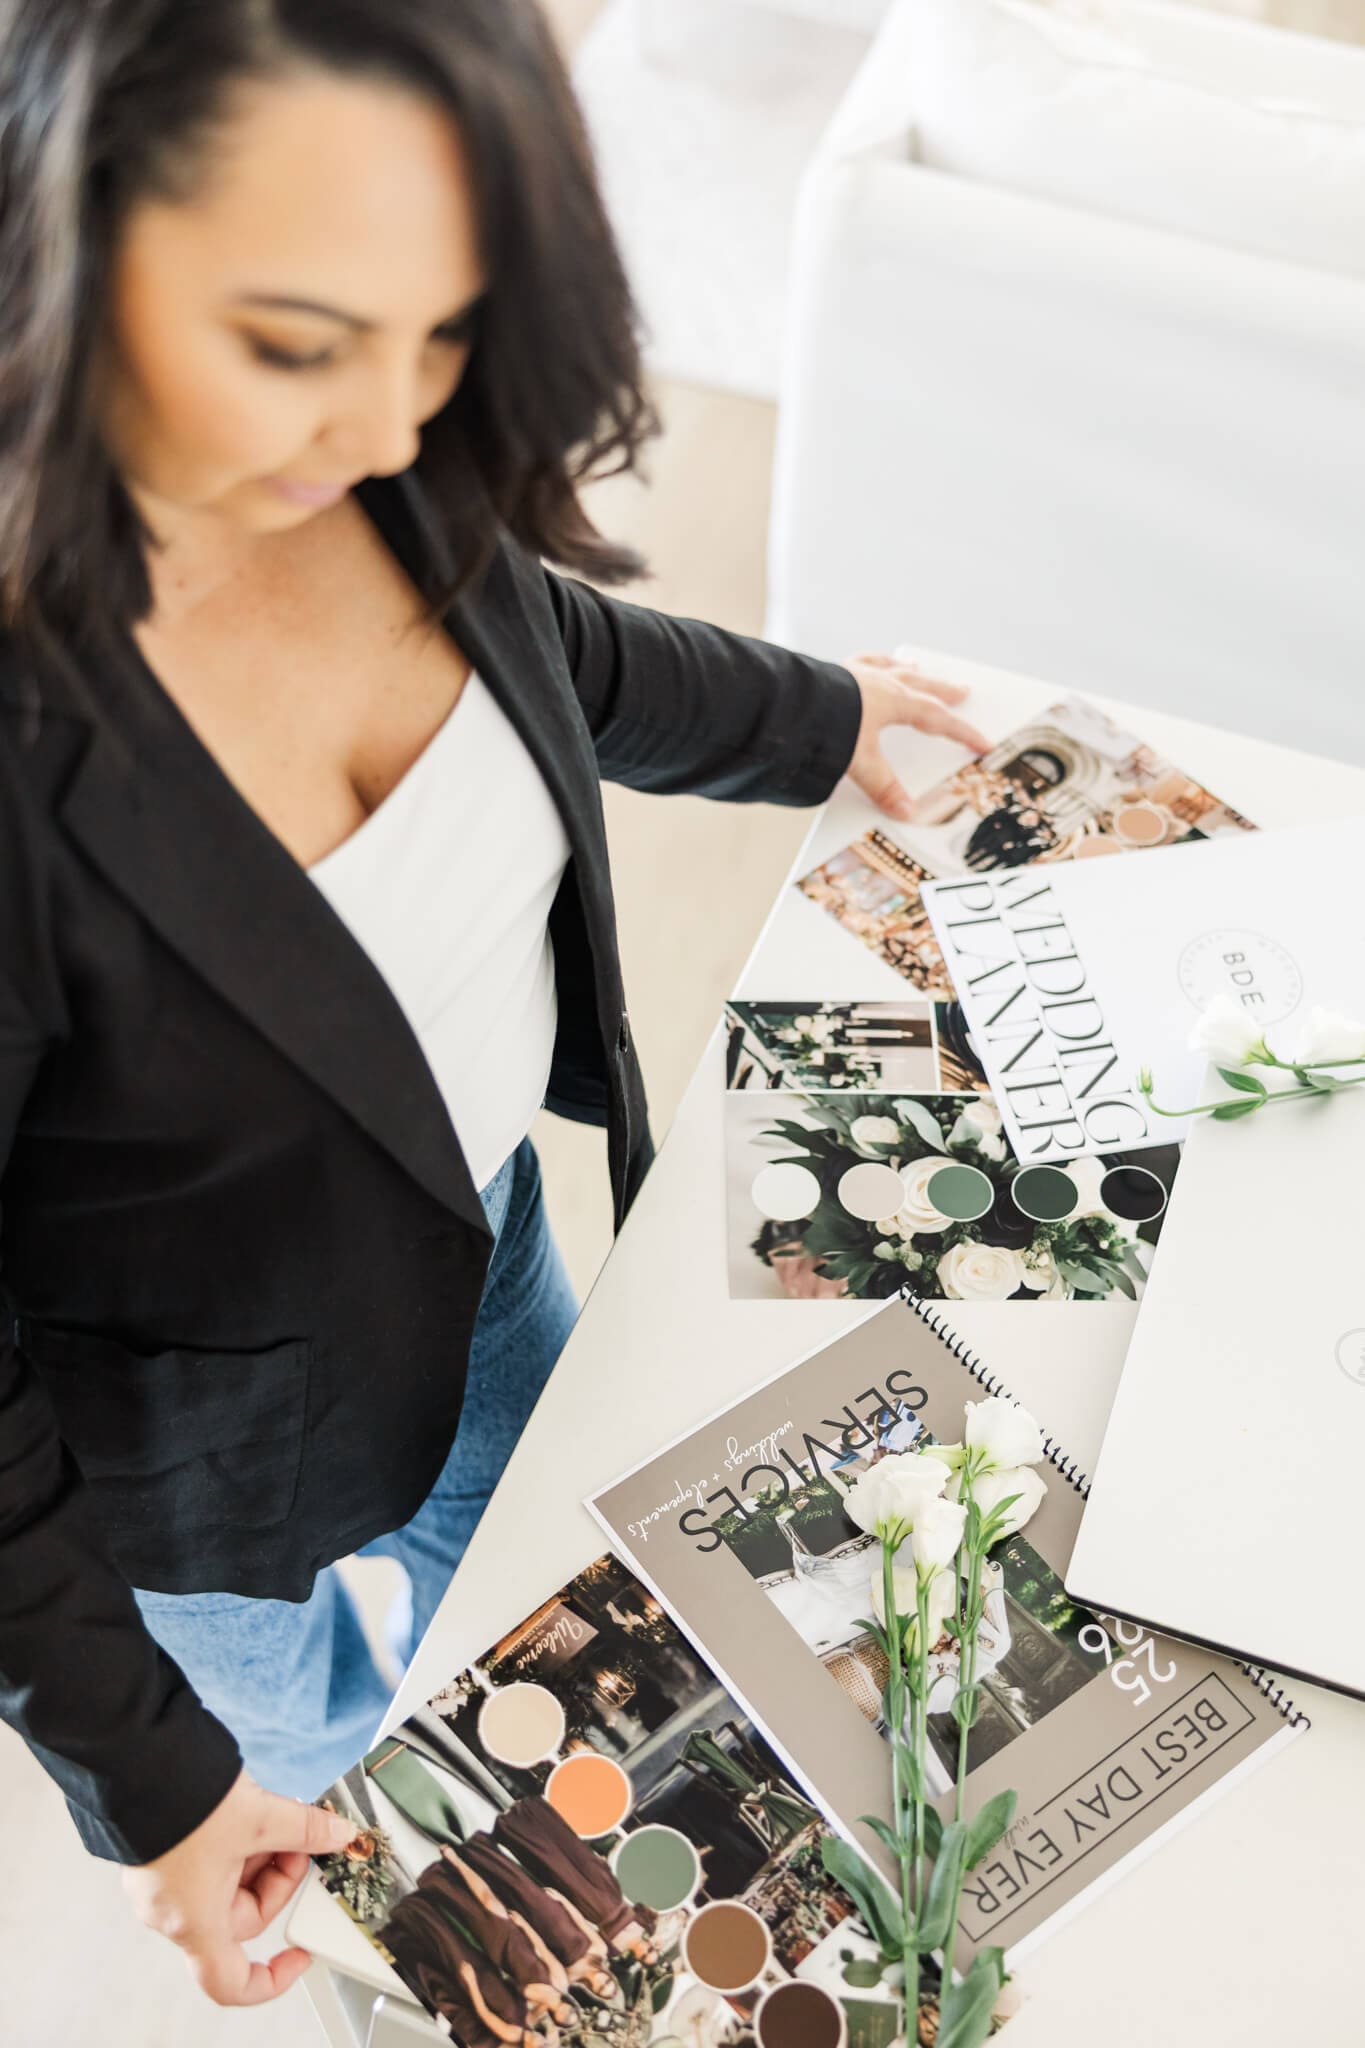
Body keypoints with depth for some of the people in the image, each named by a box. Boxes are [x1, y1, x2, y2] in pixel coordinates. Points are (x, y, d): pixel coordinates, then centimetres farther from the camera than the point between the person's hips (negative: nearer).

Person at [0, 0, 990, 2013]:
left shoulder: (386, 474, -22)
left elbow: (544, 642, 5)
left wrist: (808, 720, 20)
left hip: (481, 1212, 6)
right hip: (196, 1458, -6)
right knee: (296, 1754, 26)